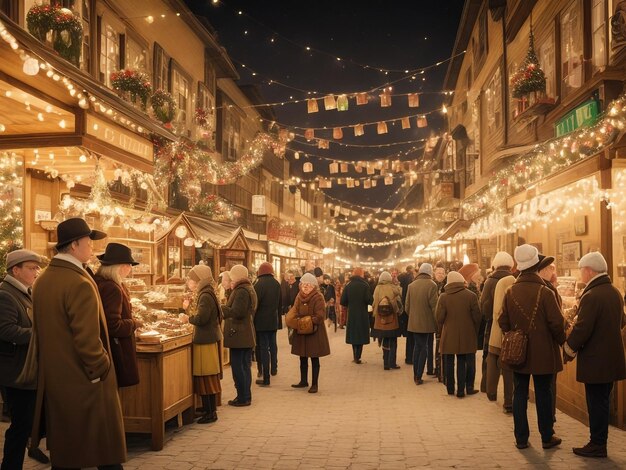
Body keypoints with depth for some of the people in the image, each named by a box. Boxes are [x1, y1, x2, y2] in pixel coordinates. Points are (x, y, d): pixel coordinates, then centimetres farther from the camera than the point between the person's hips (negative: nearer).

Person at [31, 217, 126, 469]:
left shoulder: (42, 280, 7)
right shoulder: (80, 283, -20)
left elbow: (45, 331, 13)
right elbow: (88, 339, -23)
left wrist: (53, 368, 19)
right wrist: (102, 371, -11)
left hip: (54, 381, 9)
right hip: (85, 382, -9)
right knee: (106, 450, 3)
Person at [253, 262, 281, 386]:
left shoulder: (259, 284, -16)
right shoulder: (276, 284, 4)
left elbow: (255, 304, -16)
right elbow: (280, 303, 11)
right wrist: (279, 318, 20)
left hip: (261, 321, -6)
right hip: (273, 320, 6)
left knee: (263, 348, -3)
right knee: (272, 345, 23)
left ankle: (265, 378, -2)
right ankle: (274, 368, 38)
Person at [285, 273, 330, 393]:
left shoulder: (318, 297, -12)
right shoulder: (299, 297, 8)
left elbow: (320, 315, -17)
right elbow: (294, 311, 8)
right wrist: (294, 321, -12)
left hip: (314, 332, -6)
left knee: (314, 359, 2)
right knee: (303, 358, 16)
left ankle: (314, 384, 9)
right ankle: (303, 381, 29)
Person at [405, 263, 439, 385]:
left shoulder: (411, 285, 1)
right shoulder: (431, 285, -13)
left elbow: (407, 306, 5)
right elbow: (434, 306, -15)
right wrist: (438, 322, -5)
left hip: (414, 323, 4)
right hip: (427, 323, -4)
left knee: (417, 347, 16)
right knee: (424, 348, 5)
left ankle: (416, 375, 18)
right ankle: (418, 377, 3)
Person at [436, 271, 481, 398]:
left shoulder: (443, 297, -7)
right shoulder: (471, 296, -7)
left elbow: (439, 318, -5)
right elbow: (477, 316, -4)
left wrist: (441, 332, 11)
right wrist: (474, 331, 11)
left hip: (449, 335, 0)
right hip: (466, 335, 0)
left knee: (449, 362, 12)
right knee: (462, 363, 8)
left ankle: (450, 388, 21)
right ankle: (461, 390, 8)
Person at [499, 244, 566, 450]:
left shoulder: (510, 292, -5)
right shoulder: (545, 292, -15)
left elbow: (503, 322, -1)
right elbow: (557, 323, -14)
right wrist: (562, 341, 4)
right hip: (543, 353, -2)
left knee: (520, 394, 10)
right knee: (543, 394, 10)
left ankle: (521, 438, 15)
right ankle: (547, 437, 20)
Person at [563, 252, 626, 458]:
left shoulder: (591, 296, -21)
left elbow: (582, 329, -22)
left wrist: (569, 350, -9)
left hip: (595, 360, -8)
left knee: (596, 403, 2)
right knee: (603, 401, 17)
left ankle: (597, 445, 10)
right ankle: (600, 441, 26)